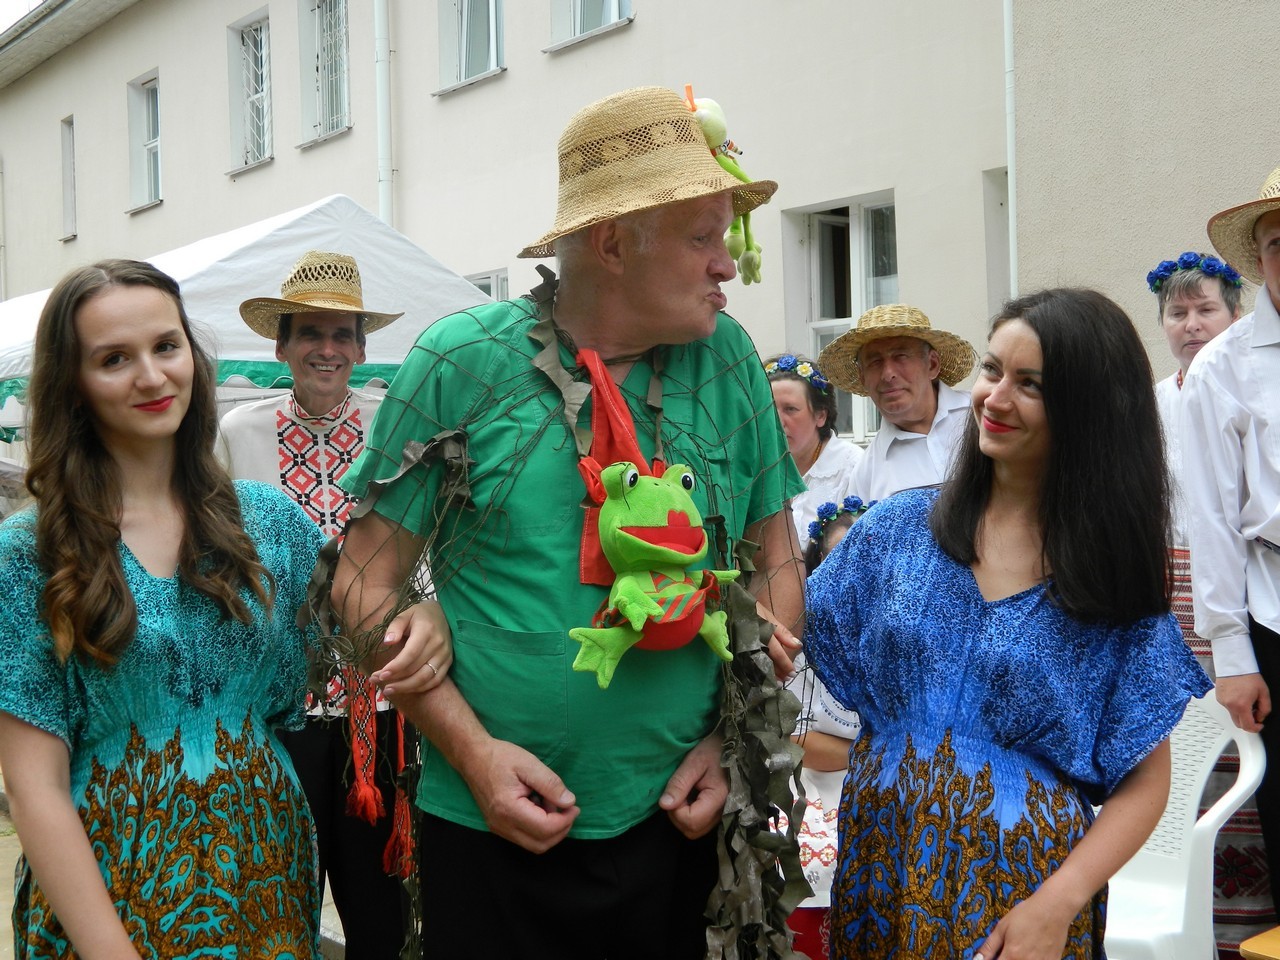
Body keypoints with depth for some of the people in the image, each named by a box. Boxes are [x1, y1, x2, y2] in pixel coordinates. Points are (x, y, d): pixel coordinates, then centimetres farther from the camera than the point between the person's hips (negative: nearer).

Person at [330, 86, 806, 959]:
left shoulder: (727, 359, -1)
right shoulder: (462, 362, -9)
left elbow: (777, 562, 8)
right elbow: (368, 582, -5)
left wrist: (738, 735, -2)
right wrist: (471, 748, -12)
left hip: (674, 822, 3)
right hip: (495, 828, -2)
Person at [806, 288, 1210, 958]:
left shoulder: (1115, 569, -5)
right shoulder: (897, 528, -1)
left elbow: (1144, 780, -4)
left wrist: (1058, 904, -17)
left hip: (1024, 882, -2)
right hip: (884, 863, 2)